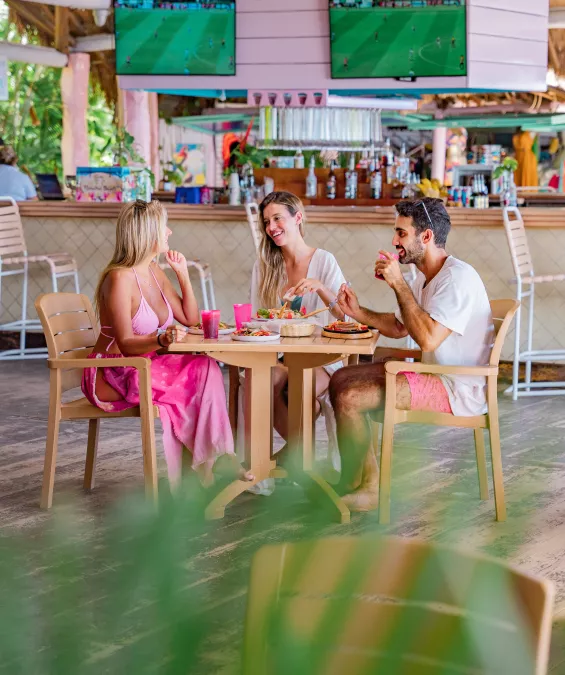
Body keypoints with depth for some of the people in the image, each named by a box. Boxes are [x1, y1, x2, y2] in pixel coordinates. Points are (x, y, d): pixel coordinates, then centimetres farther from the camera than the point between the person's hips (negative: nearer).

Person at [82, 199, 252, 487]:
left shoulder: (155, 272, 8)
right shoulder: (120, 279, -19)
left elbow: (191, 320, 12)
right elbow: (126, 344, -22)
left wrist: (183, 274, 3)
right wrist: (161, 340, -40)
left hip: (146, 365, 8)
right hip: (112, 375, -8)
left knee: (206, 368, -18)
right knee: (194, 381, -25)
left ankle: (212, 456, -18)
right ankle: (211, 458, -11)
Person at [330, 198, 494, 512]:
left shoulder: (458, 277, -19)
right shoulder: (426, 277, 14)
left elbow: (427, 338, -30)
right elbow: (399, 327, 25)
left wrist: (399, 283, -22)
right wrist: (358, 312, 7)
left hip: (459, 391, -11)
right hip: (435, 376, 11)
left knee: (349, 398, -19)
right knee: (341, 379, 8)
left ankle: (351, 488, 2)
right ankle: (367, 483, 4)